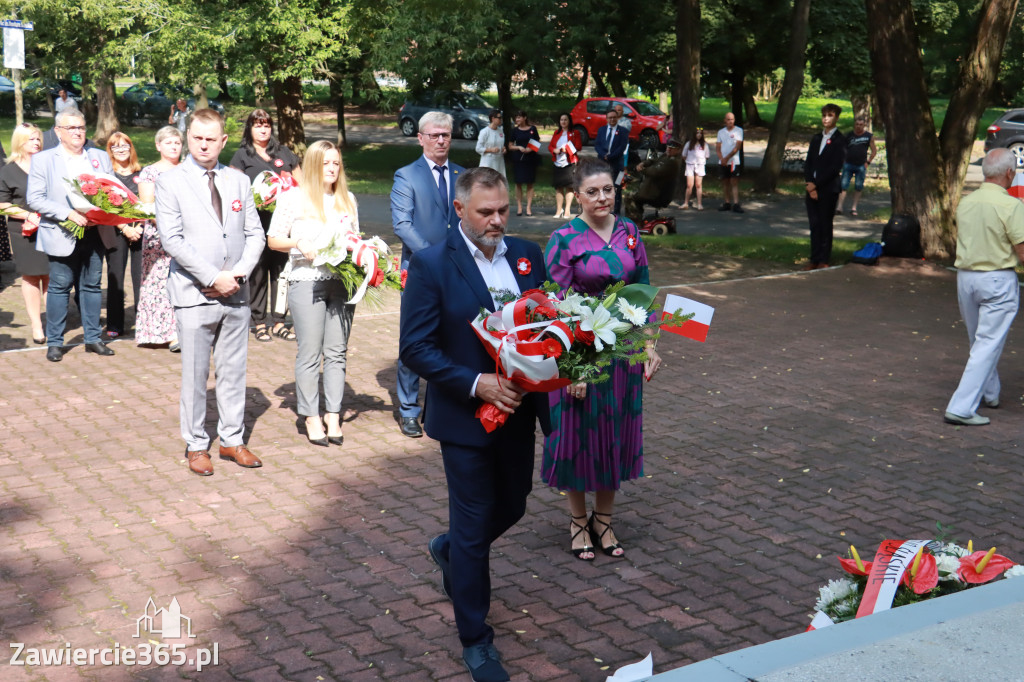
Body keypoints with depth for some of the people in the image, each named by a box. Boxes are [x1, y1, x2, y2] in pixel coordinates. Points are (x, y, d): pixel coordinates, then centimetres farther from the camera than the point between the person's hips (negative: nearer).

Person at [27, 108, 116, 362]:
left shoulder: (101, 158, 11)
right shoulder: (43, 160, 0)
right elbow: (34, 199, -8)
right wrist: (69, 214, -19)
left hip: (94, 233, 3)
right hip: (62, 236, -3)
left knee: (92, 286, 10)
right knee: (59, 288, 3)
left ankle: (93, 338, 19)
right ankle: (54, 342, 13)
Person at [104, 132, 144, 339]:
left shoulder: (140, 174, 11)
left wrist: (138, 227, -7)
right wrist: (124, 228, -12)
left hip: (140, 230, 1)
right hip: (116, 231, -1)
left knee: (141, 275, -2)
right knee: (115, 277, 1)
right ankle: (114, 325, 7)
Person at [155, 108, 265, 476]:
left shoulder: (239, 181, 11)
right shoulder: (170, 181, -2)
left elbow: (255, 233, 11)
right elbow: (172, 239, -11)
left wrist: (240, 272, -7)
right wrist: (213, 278, -15)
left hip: (236, 293, 4)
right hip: (194, 294, -4)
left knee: (234, 371, 10)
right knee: (195, 374, 3)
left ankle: (232, 439, 22)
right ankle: (196, 445, 16)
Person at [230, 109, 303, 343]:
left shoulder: (284, 153, 17)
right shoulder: (242, 155, 9)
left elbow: (301, 183, 18)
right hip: (256, 221, -3)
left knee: (281, 269, 2)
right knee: (258, 271, -2)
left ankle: (279, 321, 8)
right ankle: (259, 321, 5)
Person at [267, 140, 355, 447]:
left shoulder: (348, 200, 14)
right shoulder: (293, 198, 0)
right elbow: (273, 239, 2)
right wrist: (299, 244, -16)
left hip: (342, 282, 4)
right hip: (306, 282, -4)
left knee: (337, 352, 6)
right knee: (309, 353, 0)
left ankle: (333, 416, 12)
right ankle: (311, 417, 9)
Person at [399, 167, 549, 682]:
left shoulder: (526, 254, 3)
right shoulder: (431, 265, -13)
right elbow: (414, 348, -15)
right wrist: (477, 384, -24)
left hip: (518, 413, 6)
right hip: (466, 418, -5)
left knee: (512, 506, 21)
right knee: (473, 528, 5)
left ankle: (449, 550, 52)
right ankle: (475, 639, 22)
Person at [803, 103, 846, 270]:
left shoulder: (839, 140, -5)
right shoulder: (816, 138, 15)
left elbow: (835, 167, -12)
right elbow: (808, 162, 11)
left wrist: (816, 184, -13)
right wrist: (809, 183, -4)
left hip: (828, 189, -5)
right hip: (813, 189, 5)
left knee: (825, 225, 1)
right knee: (814, 225, 7)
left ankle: (824, 260, 7)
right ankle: (814, 259, 11)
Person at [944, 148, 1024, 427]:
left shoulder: (966, 202, 2)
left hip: (965, 276, 6)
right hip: (998, 280, -6)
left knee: (979, 341, 22)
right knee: (988, 345, -1)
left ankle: (989, 393, 38)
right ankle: (961, 408, -6)